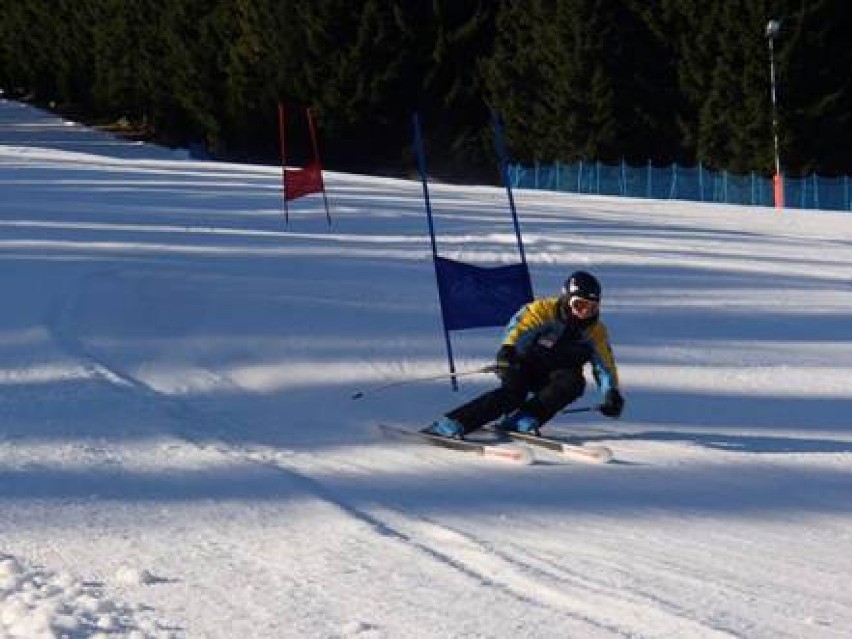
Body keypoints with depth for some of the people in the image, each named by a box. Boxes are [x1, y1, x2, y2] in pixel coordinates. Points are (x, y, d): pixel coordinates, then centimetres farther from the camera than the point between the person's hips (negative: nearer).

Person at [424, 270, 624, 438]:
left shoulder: (596, 331, -4)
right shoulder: (543, 310, -16)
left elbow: (605, 365, -2)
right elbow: (519, 326, -32)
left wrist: (612, 394, -20)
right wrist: (508, 349, -53)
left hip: (554, 377, 4)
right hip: (526, 367, -3)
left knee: (574, 382, -30)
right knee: (513, 393, -34)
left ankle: (519, 421, -33)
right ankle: (451, 424, -43)